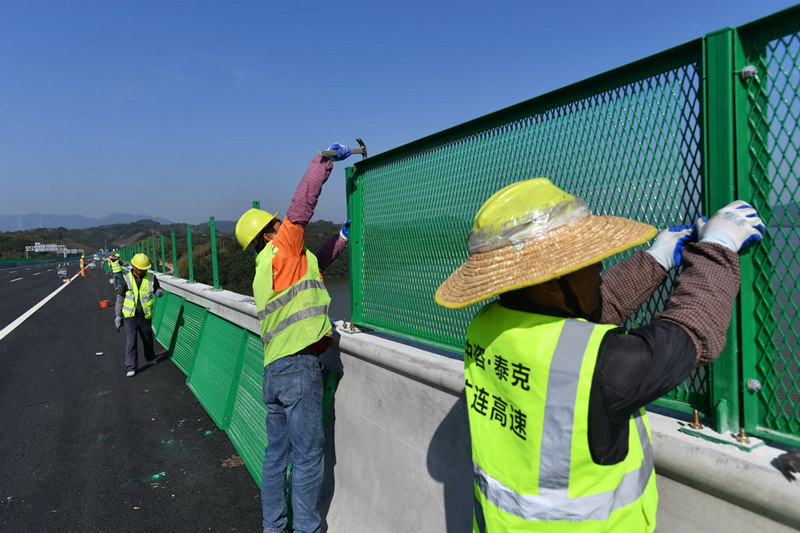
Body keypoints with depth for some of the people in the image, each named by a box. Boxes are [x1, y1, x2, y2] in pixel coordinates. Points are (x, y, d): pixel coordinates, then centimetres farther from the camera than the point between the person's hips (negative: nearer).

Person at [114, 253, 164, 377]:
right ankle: (130, 367, 1)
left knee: (148, 339, 16)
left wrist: (159, 292, -15)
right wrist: (117, 316, 2)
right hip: (130, 316, -2)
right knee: (131, 341, -7)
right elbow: (120, 298, 1)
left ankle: (150, 358, 39)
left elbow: (157, 289, 12)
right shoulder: (126, 279, -7)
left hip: (145, 317, 2)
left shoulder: (151, 278, -4)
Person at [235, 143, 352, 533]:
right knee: (308, 456, 0)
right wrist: (326, 160, 0)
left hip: (274, 370, 9)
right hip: (299, 368, -9)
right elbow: (302, 203, -8)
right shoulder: (280, 250, -4)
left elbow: (311, 266, 23)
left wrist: (342, 236, 20)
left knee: (277, 452, 17)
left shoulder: (265, 271, 18)